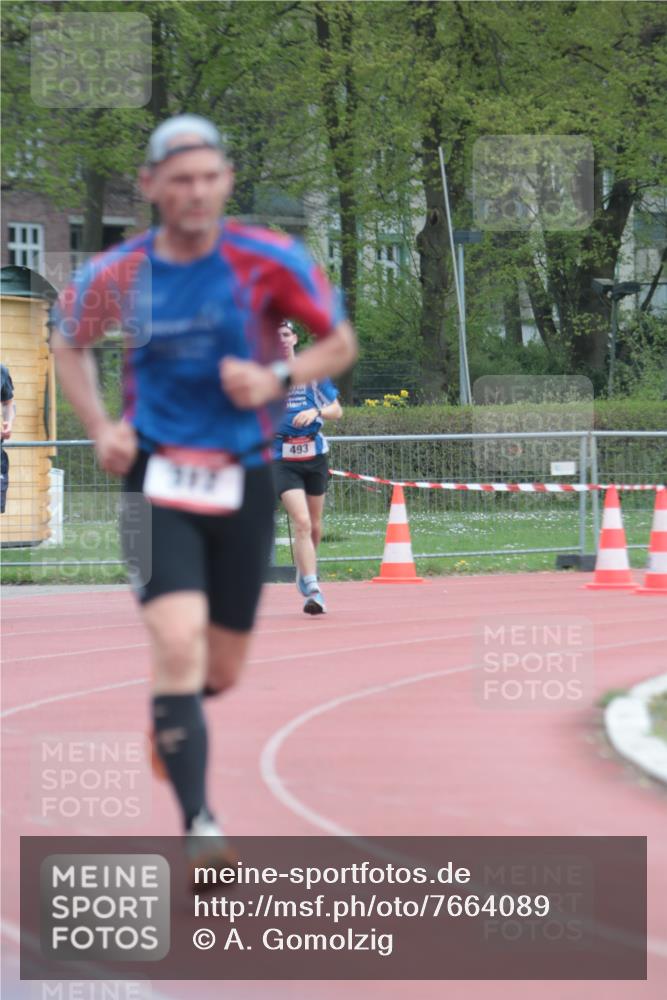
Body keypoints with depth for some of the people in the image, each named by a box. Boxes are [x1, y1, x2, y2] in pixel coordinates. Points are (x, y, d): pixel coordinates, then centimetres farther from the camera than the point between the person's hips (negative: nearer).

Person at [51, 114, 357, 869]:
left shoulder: (269, 261, -6)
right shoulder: (115, 274, -2)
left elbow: (340, 343, 4)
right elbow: (67, 346, 17)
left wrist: (278, 379, -15)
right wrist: (99, 427, 2)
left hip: (244, 483, 1)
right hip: (157, 478, -1)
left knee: (221, 673, 10)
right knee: (177, 641, -22)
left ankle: (167, 716, 47)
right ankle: (199, 825, -20)